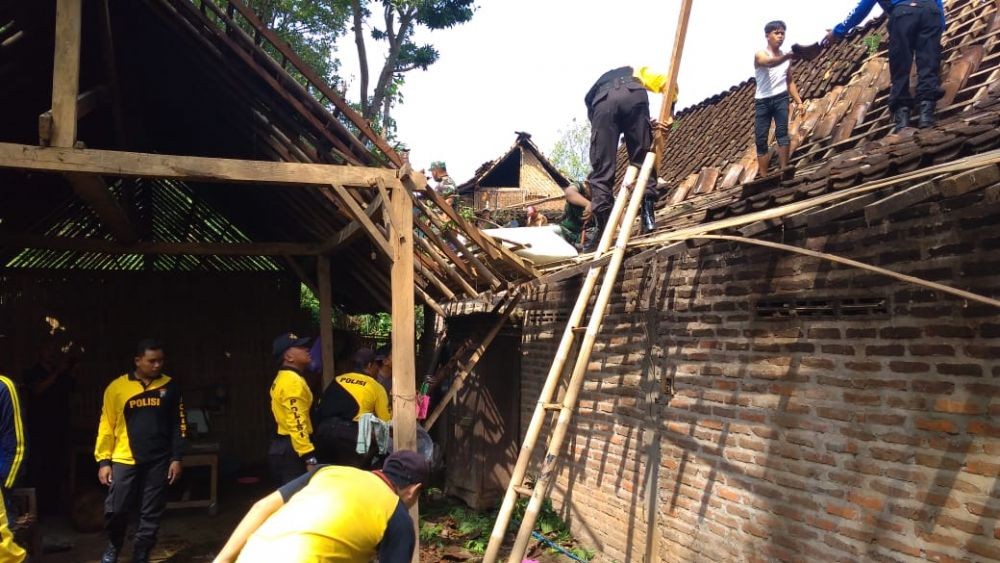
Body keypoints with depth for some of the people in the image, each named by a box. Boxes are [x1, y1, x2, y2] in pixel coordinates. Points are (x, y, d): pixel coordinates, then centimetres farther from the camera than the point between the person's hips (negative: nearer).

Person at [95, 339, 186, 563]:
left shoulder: (170, 387, 3)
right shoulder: (117, 387, -1)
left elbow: (179, 425, 7)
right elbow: (106, 426, 1)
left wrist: (177, 458, 1)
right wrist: (103, 461, -3)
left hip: (159, 461, 1)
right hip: (125, 459, -1)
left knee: (151, 514, 6)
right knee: (115, 509, -2)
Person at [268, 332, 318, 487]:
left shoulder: (283, 379, 18)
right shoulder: (293, 381, -16)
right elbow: (297, 422, -24)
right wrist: (309, 458, -26)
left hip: (282, 447, 11)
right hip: (292, 449, -11)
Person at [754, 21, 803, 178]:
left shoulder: (785, 57, 13)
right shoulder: (760, 55, -3)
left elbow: (790, 81, 21)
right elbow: (770, 63, -27)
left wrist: (798, 100, 11)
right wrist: (787, 56, -46)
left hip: (781, 98, 2)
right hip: (762, 101, -2)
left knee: (782, 131, -18)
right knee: (761, 139, -2)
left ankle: (784, 170, -22)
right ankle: (763, 176, 4)